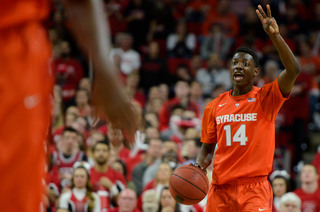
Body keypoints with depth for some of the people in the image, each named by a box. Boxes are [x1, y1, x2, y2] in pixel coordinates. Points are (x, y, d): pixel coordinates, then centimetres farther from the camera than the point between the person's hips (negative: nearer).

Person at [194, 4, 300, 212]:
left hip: (254, 187, -4)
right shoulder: (215, 106, 11)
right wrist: (199, 166, -3)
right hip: (220, 187, 4)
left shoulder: (265, 98, -1)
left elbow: (293, 70, -18)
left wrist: (275, 35, -26)